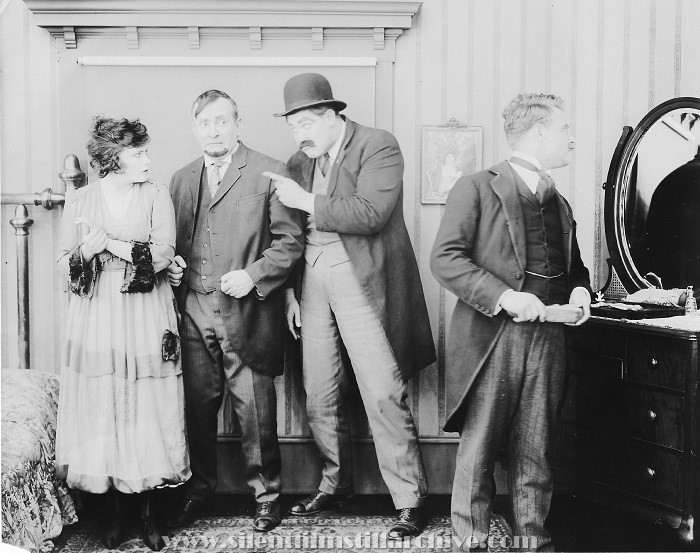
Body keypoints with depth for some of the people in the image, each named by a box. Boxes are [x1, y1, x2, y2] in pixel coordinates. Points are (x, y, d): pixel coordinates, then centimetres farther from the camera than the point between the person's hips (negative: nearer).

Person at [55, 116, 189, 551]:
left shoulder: (157, 196, 3)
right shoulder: (80, 201, 7)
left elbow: (163, 254, -8)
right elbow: (65, 264, 7)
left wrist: (108, 243, -12)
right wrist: (89, 247, -13)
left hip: (146, 319, -1)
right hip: (96, 319, 1)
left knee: (148, 413, 0)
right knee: (102, 411, 3)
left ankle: (150, 513, 12)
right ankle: (116, 511, 17)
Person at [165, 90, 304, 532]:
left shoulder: (270, 173, -1)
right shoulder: (182, 179, 16)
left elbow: (290, 240, -4)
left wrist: (253, 276, -15)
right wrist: (171, 264, 2)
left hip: (247, 311, -4)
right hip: (193, 310, 5)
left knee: (256, 408, 1)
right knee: (197, 404, 11)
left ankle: (266, 494, 17)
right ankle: (200, 486, 29)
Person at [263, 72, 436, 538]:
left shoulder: (379, 147, -6)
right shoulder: (300, 162, 13)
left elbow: (369, 214, -19)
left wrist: (307, 201, -14)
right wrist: (291, 291, 9)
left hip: (363, 284, -6)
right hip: (313, 284, 7)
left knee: (384, 395, -6)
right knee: (320, 398, 11)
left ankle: (410, 500, 5)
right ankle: (336, 484, 28)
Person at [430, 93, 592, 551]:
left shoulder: (560, 204, 19)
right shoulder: (476, 188, -2)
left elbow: (574, 266, 30)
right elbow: (445, 257, -10)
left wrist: (579, 290, 7)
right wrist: (504, 296, -19)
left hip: (548, 340, 6)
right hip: (492, 338, -5)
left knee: (536, 450, 10)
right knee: (479, 447, 1)